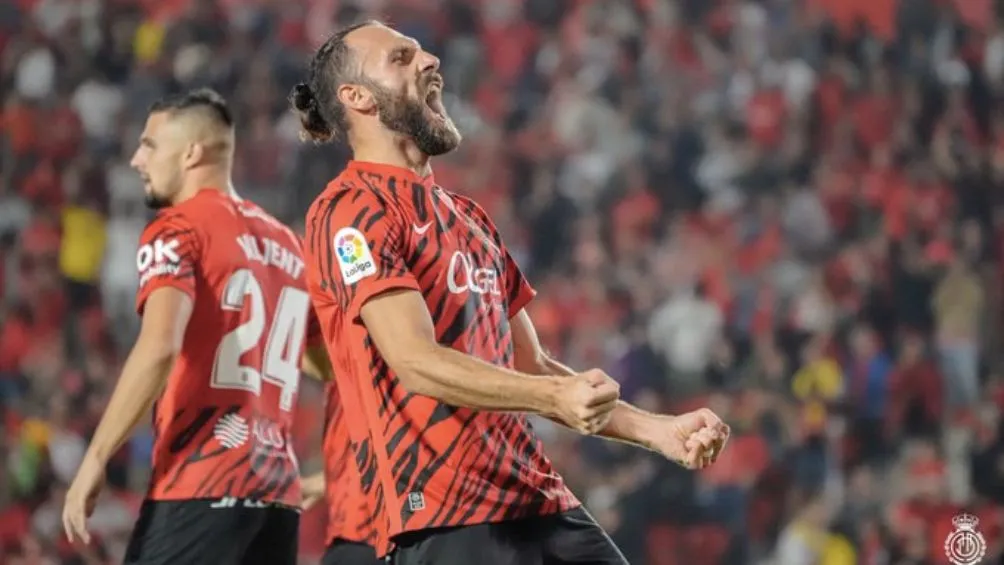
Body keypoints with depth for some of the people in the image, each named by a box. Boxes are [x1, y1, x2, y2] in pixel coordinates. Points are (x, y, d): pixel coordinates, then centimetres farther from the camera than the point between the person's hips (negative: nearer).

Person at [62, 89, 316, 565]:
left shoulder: (177, 230, -2)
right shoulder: (287, 244, 21)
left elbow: (159, 347, -18)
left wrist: (95, 459, -18)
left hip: (200, 487, -7)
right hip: (278, 489, 7)